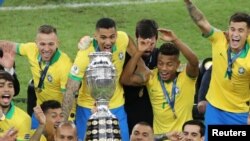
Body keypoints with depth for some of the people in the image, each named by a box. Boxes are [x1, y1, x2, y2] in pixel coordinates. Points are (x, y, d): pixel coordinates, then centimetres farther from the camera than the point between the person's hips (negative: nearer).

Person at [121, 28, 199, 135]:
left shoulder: (186, 77, -7)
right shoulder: (151, 77, -1)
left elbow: (194, 62, -27)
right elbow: (125, 79, -12)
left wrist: (175, 40, -34)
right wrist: (139, 52, -17)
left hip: (184, 135, -2)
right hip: (159, 135, 2)